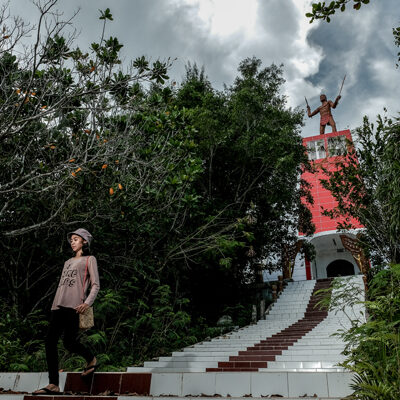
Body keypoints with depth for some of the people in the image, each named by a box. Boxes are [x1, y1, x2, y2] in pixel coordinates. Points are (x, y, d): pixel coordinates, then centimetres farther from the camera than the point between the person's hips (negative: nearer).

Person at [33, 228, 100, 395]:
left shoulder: (89, 259, 9)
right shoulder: (68, 262, 28)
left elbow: (96, 285, 0)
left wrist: (87, 302, -15)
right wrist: (55, 305, 17)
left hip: (74, 306, -6)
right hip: (58, 306, 7)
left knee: (69, 342, -13)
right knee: (50, 340, -5)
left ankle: (91, 360, 16)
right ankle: (53, 385, -3)